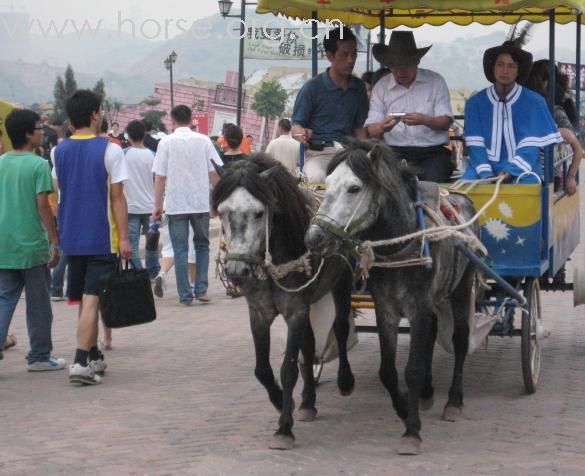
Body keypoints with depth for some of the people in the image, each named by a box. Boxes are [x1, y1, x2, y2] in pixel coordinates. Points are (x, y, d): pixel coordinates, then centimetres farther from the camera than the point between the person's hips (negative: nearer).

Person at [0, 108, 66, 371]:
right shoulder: (38, 165, -11)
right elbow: (42, 204, -15)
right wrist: (55, 242, -9)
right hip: (33, 245, -5)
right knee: (38, 304, 7)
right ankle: (39, 356, 15)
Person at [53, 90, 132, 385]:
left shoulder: (60, 151, 5)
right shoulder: (109, 150, -10)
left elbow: (61, 191, 14)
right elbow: (117, 197, -11)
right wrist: (124, 237, -9)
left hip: (72, 237, 5)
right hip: (102, 238, -5)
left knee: (85, 299, 16)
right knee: (92, 299, -6)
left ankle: (94, 357, 25)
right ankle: (80, 362, -14)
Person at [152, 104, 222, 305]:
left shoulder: (166, 142, -5)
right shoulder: (203, 140, 1)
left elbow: (160, 177, -6)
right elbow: (215, 173, 1)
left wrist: (157, 205, 2)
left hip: (176, 204, -2)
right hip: (201, 203, 2)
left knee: (180, 249, 4)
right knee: (202, 246, 17)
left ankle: (185, 295, 2)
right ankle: (201, 290, 10)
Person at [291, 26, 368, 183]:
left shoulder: (359, 87, 16)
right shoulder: (312, 87, 3)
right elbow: (296, 126, 4)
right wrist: (302, 134, -21)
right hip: (319, 152, -3)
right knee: (317, 177, -38)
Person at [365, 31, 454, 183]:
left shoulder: (436, 81, 9)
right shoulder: (381, 87, 11)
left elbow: (446, 123, 2)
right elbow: (371, 130, 3)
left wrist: (424, 120, -20)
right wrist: (382, 127, -22)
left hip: (433, 152, 0)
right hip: (396, 153, 0)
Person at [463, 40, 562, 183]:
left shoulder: (534, 102, -1)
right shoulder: (475, 103, 4)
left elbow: (531, 146, -7)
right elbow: (475, 145, -2)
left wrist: (511, 171, -20)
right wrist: (485, 174, -18)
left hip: (522, 170, -2)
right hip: (486, 167, 2)